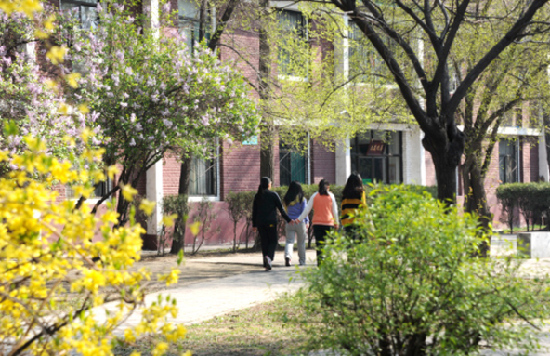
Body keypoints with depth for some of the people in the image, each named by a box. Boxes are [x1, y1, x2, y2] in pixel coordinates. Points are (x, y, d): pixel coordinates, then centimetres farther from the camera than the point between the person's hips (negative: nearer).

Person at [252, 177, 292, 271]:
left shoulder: (257, 196, 6)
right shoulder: (273, 195, -4)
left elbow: (254, 211, 7)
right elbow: (281, 209, -3)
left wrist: (254, 224, 12)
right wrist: (288, 220, 5)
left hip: (260, 222, 3)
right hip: (271, 222, -3)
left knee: (264, 242, 9)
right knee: (273, 241, 5)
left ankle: (266, 264, 7)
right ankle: (269, 257, -22)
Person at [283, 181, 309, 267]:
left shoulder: (286, 199, 2)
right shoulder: (302, 199, -6)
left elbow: (285, 211, 11)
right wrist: (307, 222, 3)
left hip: (289, 223, 2)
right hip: (300, 222, -2)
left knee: (289, 241, 1)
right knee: (301, 243, 11)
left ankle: (287, 255, -26)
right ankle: (302, 261, 20)